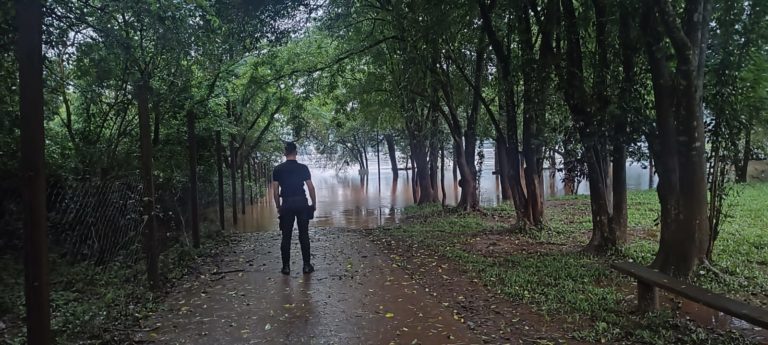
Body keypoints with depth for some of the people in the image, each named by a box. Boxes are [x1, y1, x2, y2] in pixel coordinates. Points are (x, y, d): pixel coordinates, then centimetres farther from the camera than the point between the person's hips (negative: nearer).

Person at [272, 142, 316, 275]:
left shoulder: (277, 169, 1)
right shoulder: (303, 168, -2)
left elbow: (275, 191, 1)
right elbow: (311, 187, -3)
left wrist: (278, 206, 10)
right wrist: (314, 203, 7)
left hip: (287, 204, 0)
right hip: (302, 203, 0)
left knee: (286, 236, 6)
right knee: (304, 235, 6)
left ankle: (286, 266, 9)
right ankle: (307, 265, 9)